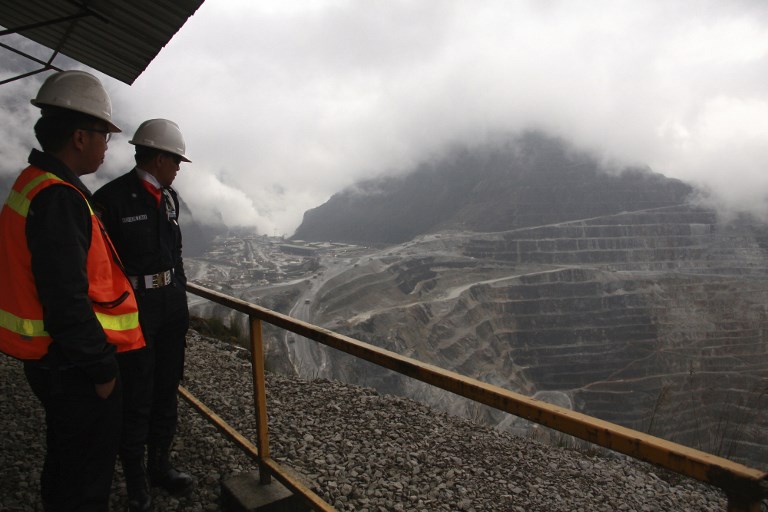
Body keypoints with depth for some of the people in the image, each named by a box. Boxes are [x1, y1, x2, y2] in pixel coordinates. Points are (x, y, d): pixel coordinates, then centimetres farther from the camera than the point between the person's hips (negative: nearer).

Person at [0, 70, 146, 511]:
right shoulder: (58, 197, -23)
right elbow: (66, 297, -27)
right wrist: (100, 367, -17)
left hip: (51, 358, 10)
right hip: (73, 365, -10)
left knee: (66, 456, 27)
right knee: (87, 477, 7)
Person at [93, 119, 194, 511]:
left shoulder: (169, 197, 8)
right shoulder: (112, 198, -13)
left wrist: (181, 298, 15)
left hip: (172, 306, 7)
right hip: (134, 309, -7)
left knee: (166, 392, 16)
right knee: (137, 401, 5)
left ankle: (160, 465, 34)